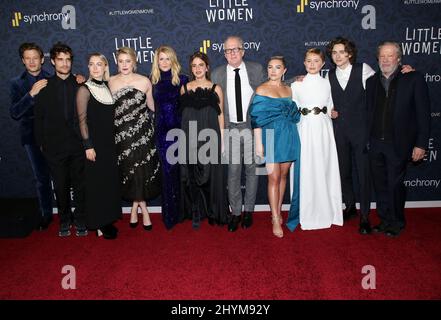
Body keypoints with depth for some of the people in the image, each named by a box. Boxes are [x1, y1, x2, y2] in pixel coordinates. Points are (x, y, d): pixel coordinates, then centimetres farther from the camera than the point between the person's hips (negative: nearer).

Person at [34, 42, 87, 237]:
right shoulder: (45, 87, 4)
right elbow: (39, 118, 6)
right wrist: (41, 143, 3)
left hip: (78, 145, 0)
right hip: (55, 146, 1)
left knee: (79, 185, 7)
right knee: (60, 186, 10)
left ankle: (80, 220, 23)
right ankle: (65, 220, 27)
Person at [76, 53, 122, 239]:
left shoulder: (107, 88, 9)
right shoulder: (84, 90, -8)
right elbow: (82, 120, -11)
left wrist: (114, 141, 9)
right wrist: (88, 145, -16)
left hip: (109, 143, 6)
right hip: (94, 144, -6)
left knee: (110, 182, 11)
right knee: (96, 183, 1)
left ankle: (107, 220, 24)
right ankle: (98, 225, 12)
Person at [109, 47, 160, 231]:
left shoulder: (144, 81, 1)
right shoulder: (110, 82, 3)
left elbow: (151, 106, 12)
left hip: (142, 133, -1)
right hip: (121, 134, 1)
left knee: (142, 170, 0)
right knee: (128, 171, 4)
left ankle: (135, 206, 21)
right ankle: (142, 208, 22)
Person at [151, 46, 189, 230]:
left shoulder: (182, 80, 2)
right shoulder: (153, 81, 8)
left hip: (179, 130, -2)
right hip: (162, 131, 2)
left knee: (181, 170, 1)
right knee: (167, 170, 5)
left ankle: (183, 211, 17)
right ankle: (170, 215, 17)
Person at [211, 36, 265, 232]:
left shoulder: (257, 69, 3)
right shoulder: (217, 74, 4)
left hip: (253, 126, 0)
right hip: (230, 128, 0)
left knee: (251, 169, 7)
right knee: (233, 171, 3)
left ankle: (248, 210, 22)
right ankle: (235, 212, 16)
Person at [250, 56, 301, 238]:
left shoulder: (289, 89, 12)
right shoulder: (261, 90, -1)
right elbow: (257, 118, -6)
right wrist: (258, 143, -11)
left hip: (289, 137, 5)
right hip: (271, 137, -4)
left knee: (283, 176, 9)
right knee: (274, 178, -4)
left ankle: (278, 211, 23)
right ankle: (276, 220, 4)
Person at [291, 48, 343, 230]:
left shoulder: (328, 84, 10)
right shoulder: (296, 85, 5)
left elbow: (331, 108, 16)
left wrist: (332, 113, 0)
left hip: (324, 131, 2)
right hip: (304, 131, -1)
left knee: (325, 170, 3)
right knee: (305, 171, -1)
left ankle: (326, 212, 17)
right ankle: (307, 214, 12)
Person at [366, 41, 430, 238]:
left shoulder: (414, 79, -2)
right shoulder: (371, 81, 10)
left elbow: (423, 114, -5)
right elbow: (368, 113, 10)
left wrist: (421, 144, -9)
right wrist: (367, 139, 3)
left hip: (398, 144, -4)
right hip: (375, 144, 4)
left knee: (395, 185, 3)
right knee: (380, 185, 11)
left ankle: (397, 223, 23)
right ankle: (385, 221, 26)